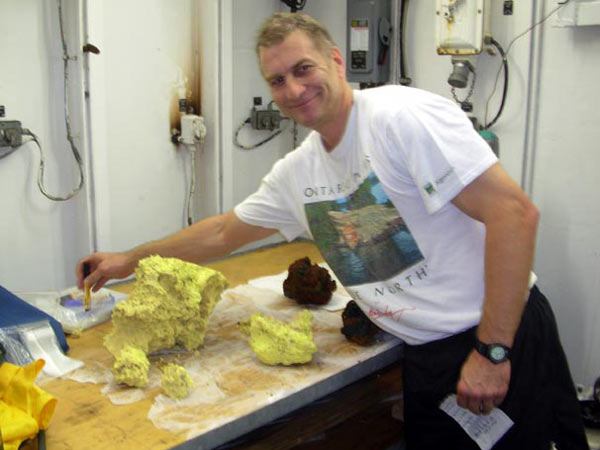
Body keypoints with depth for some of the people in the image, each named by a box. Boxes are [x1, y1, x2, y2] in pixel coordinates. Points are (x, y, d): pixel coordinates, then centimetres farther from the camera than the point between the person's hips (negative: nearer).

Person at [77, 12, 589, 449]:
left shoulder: (404, 116, -17)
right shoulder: (295, 173, 6)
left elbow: (514, 213, -22)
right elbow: (223, 232, 20)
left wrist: (492, 350, -21)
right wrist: (128, 260, 23)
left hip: (503, 339, -6)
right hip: (426, 358, 6)